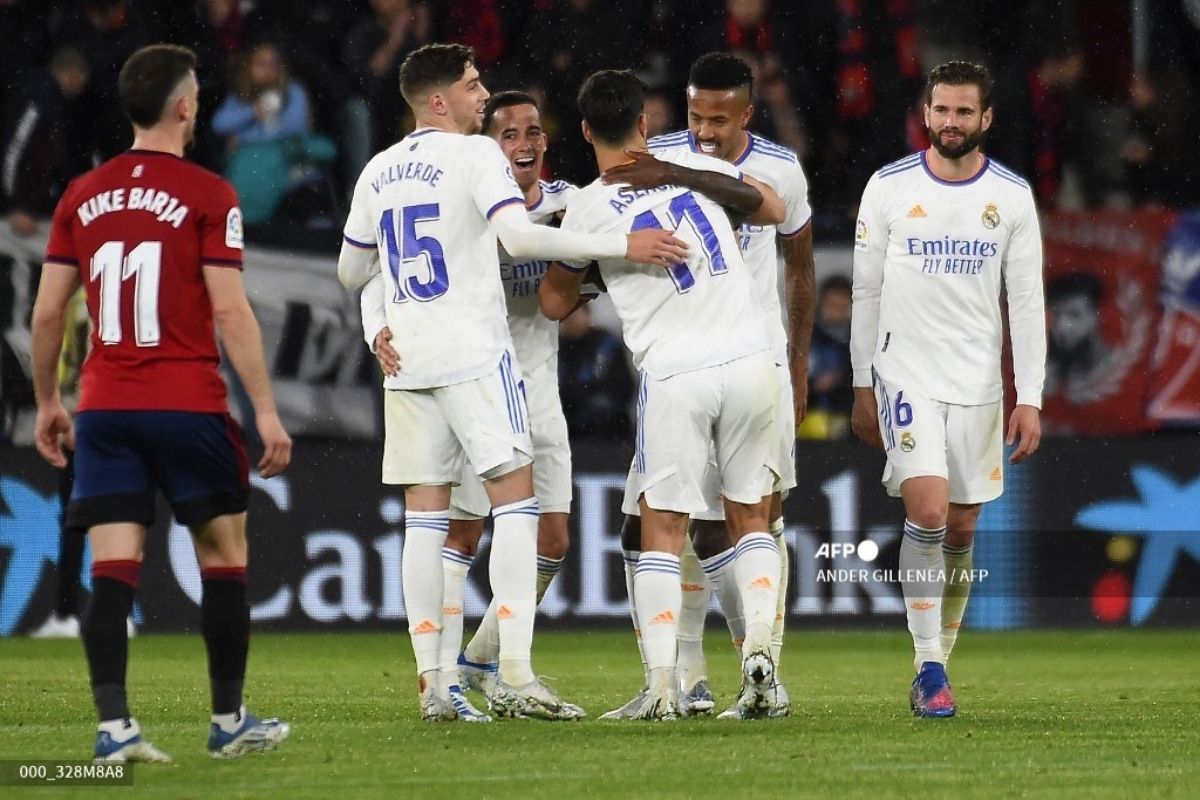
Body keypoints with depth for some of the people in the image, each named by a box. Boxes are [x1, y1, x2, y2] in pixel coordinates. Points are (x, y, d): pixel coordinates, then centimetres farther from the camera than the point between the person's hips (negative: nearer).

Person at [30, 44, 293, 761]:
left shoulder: (83, 196, 7)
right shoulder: (208, 195, -6)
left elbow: (47, 311, 8)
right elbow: (230, 309, -11)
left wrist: (48, 401, 21)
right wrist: (266, 410, -7)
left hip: (104, 409, 4)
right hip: (188, 406, -4)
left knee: (113, 570, -1)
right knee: (225, 554, 11)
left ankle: (114, 724, -12)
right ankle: (229, 720, 16)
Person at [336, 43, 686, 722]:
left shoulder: (378, 173, 13)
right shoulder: (476, 155, -6)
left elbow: (351, 274, 21)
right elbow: (520, 236, -19)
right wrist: (622, 245, -17)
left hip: (408, 361, 6)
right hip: (475, 355, -6)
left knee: (425, 514, 6)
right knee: (515, 500, -4)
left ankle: (431, 682, 2)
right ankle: (515, 675, -13)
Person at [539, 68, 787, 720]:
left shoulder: (587, 209, -2)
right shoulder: (696, 165, 5)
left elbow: (555, 303, 14)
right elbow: (773, 211, 24)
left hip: (673, 374, -3)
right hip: (749, 360, 3)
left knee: (661, 532, 4)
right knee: (751, 520, 15)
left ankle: (661, 684, -5)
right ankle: (759, 647, -2)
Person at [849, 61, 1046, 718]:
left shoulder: (1012, 196, 1)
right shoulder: (888, 188, -1)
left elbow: (1027, 302, 2)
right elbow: (866, 292, 5)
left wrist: (1030, 399, -3)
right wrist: (862, 389, 5)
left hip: (978, 385, 2)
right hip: (905, 374, -2)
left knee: (960, 529, 6)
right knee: (927, 513, -17)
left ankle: (938, 661, 21)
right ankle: (929, 670, -13)